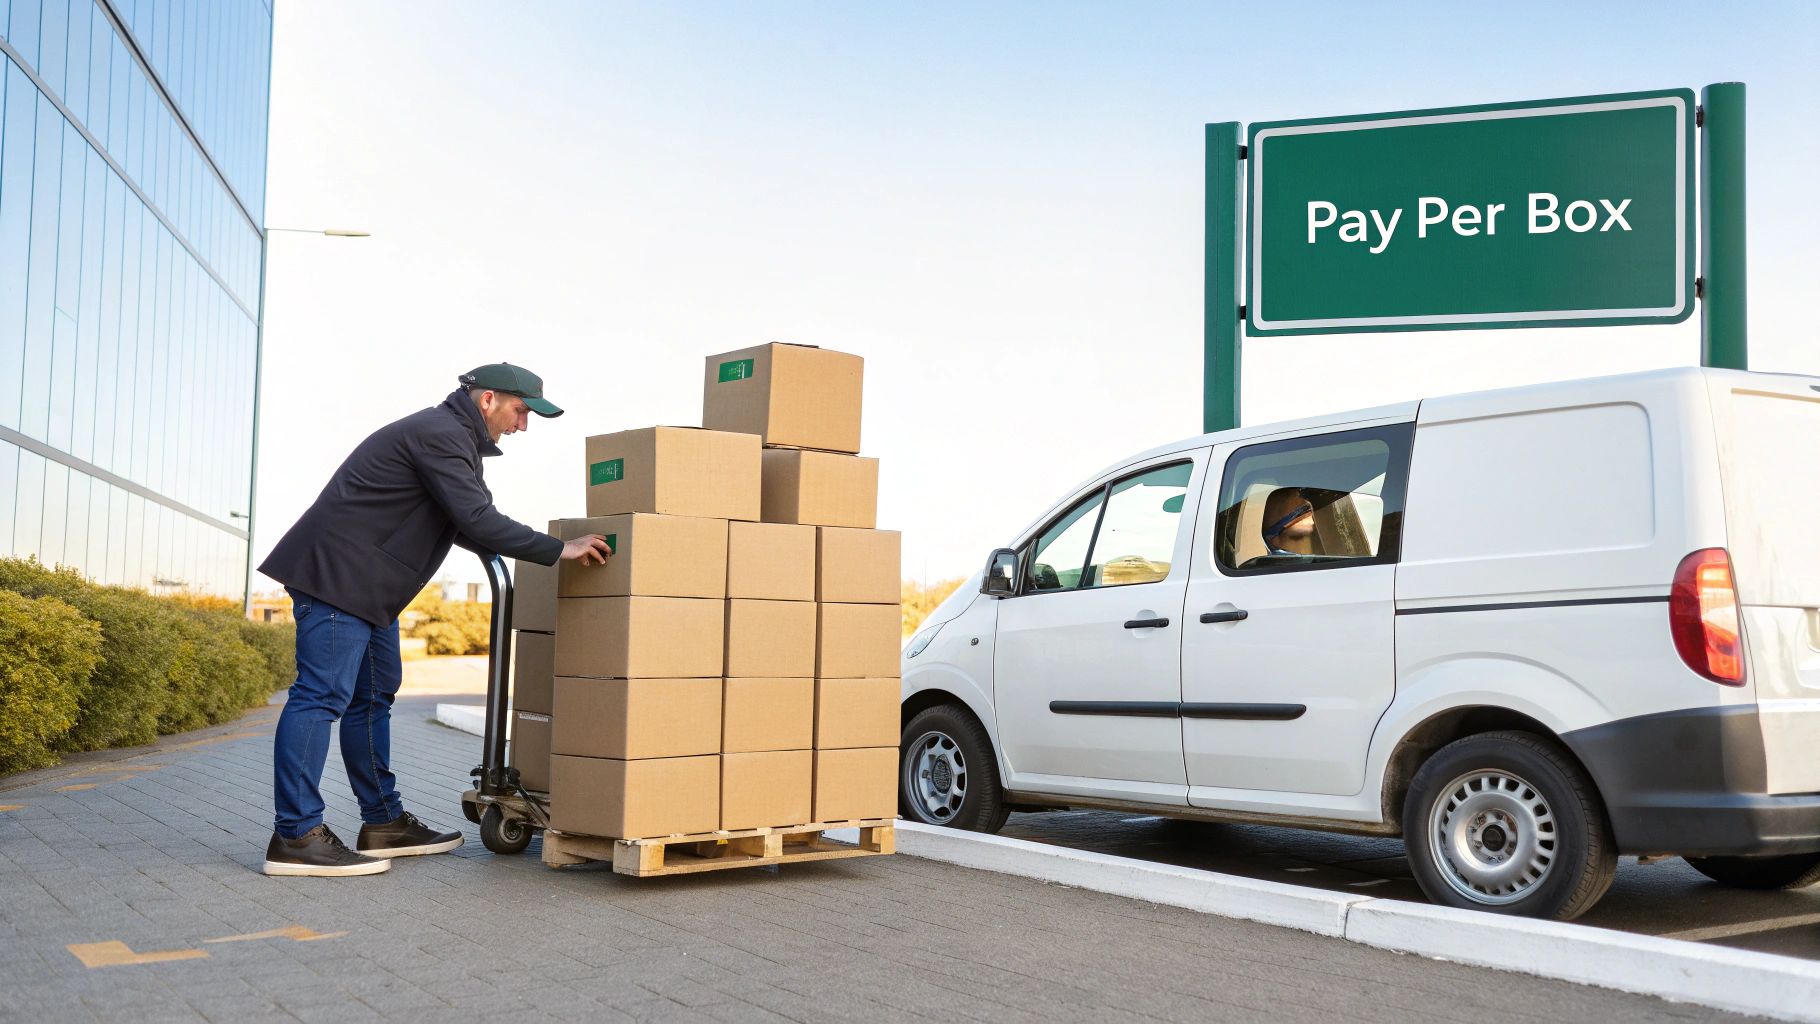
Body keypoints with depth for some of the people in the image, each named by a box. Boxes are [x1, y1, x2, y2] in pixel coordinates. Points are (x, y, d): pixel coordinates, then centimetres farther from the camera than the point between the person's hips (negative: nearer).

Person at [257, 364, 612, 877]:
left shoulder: (450, 434, 20)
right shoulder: (441, 435, -15)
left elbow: (464, 525, 27)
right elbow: (477, 519, -23)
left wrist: (539, 551, 23)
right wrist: (558, 550, -18)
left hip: (365, 584, 12)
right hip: (336, 572, -12)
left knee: (373, 696, 13)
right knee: (323, 695, -12)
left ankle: (384, 823, 19)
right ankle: (296, 836, -11)